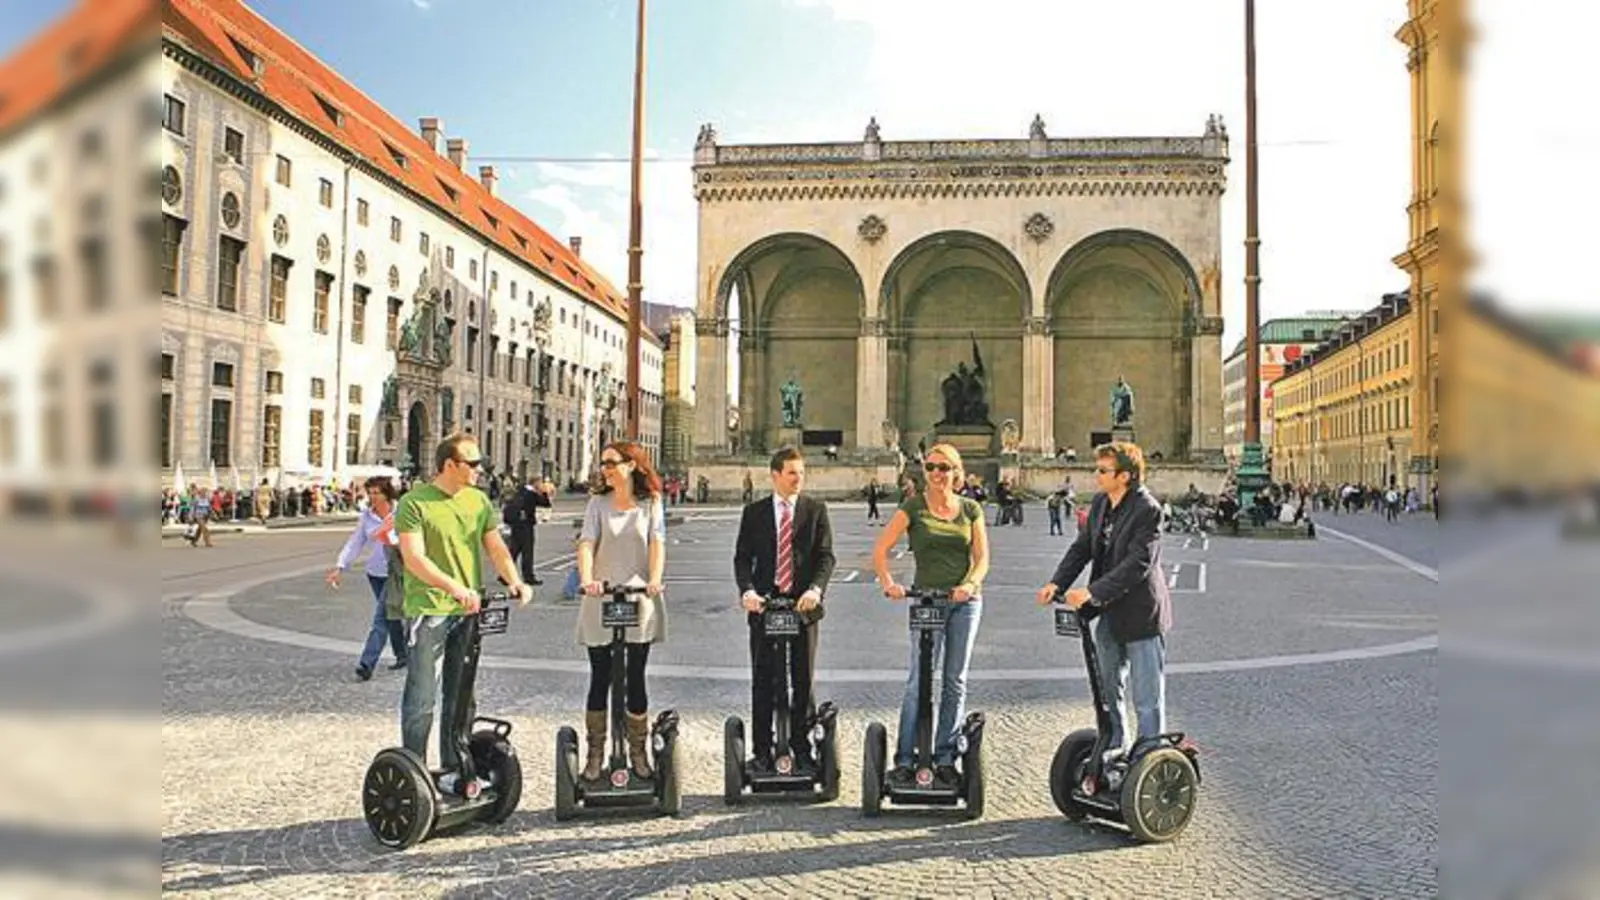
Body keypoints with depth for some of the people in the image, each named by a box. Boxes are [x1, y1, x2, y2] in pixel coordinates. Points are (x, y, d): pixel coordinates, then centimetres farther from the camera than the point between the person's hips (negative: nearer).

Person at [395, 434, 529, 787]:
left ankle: (453, 771, 25)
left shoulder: (479, 500, 9)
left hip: (468, 611, 6)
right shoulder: (414, 502, -9)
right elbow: (414, 557, -18)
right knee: (422, 698, -3)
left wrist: (513, 581, -13)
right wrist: (454, 587, -30)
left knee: (461, 697, 13)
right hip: (428, 610, -6)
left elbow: (495, 546, 6)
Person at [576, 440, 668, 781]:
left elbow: (657, 543, -7)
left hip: (639, 602, 0)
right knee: (600, 680, 6)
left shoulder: (650, 504, 4)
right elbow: (586, 543, -7)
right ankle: (595, 755, 17)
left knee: (636, 679, 6)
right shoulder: (598, 503, 5)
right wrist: (586, 579, -26)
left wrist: (655, 579, -26)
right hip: (601, 601, 1)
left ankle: (638, 753, 18)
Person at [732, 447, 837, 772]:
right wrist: (747, 590, -16)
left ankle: (801, 748, 18)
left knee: (804, 681, 7)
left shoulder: (816, 509, 4)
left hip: (803, 604, 0)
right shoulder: (754, 512, 5)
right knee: (762, 681, 6)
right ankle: (762, 751, 15)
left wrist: (815, 589, -20)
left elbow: (826, 555, -3)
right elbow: (742, 557, 2)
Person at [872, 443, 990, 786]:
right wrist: (889, 583, -17)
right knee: (919, 681, -6)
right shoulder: (913, 507, 0)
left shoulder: (970, 509, 8)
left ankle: (945, 758, 16)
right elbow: (880, 550, -3)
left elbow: (982, 558, 5)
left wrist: (970, 584, -13)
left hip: (966, 601, 3)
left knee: (955, 681, 7)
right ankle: (904, 760, 0)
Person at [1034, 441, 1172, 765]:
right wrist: (1057, 583, -9)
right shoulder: (1100, 503, 4)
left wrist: (1091, 592, -31)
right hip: (1109, 613, 8)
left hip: (1141, 614, -8)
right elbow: (1082, 547, 5)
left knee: (1147, 699, 3)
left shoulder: (1147, 510, -20)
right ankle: (1115, 745, 40)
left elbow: (1138, 564, -26)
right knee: (1106, 688, 21)